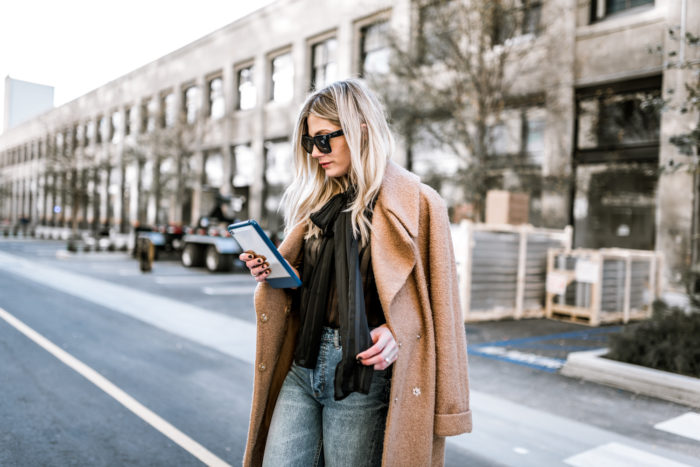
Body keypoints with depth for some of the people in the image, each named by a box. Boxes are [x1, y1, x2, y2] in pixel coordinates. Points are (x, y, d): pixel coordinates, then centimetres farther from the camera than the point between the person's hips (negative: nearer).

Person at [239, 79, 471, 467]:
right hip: (302, 365, 6)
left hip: (361, 376, -5)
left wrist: (398, 333, -20)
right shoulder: (317, 201, 13)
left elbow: (436, 302, -5)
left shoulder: (416, 204, -6)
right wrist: (270, 273, 1)